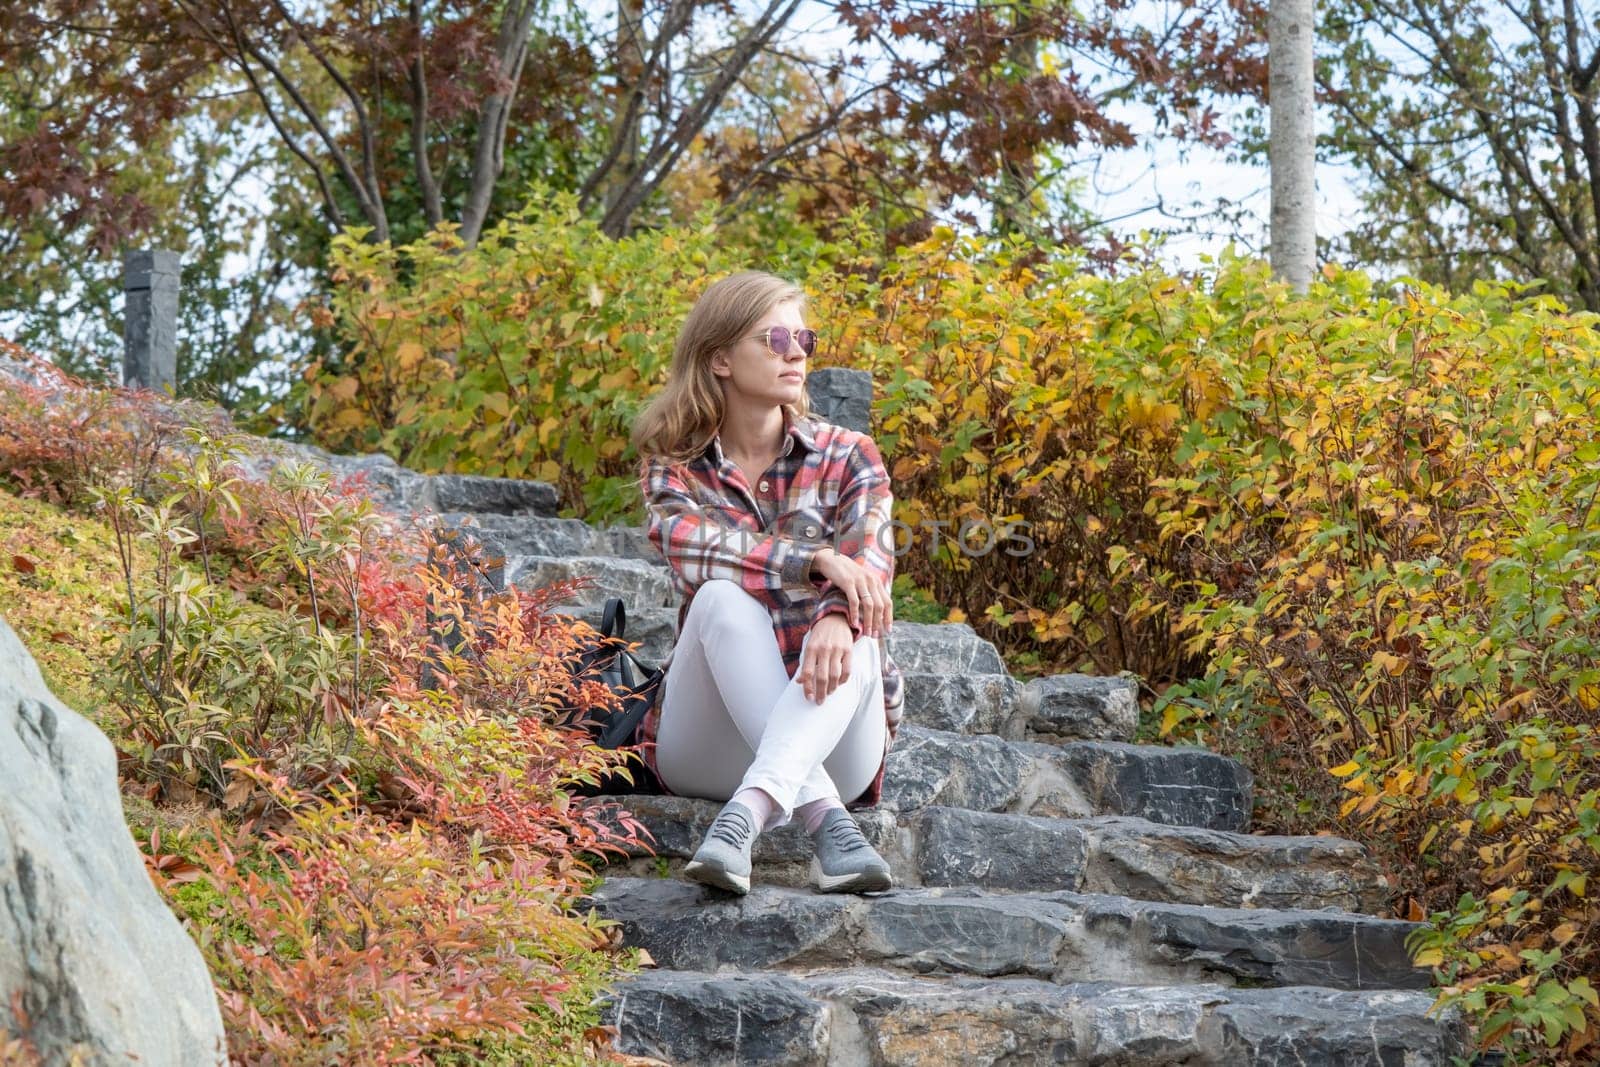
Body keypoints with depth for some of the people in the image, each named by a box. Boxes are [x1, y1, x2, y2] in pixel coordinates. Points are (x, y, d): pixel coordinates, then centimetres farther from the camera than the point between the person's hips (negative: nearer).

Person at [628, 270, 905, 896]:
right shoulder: (673, 466, 6)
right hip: (707, 745, 0)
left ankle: (749, 811, -53)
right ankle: (826, 822, -43)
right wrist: (814, 560, -30)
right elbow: (689, 550, -17)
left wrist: (837, 615, -39)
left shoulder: (847, 457, 6)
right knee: (723, 598, -30)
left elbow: (869, 561, -14)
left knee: (849, 634, -31)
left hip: (832, 746, 0)